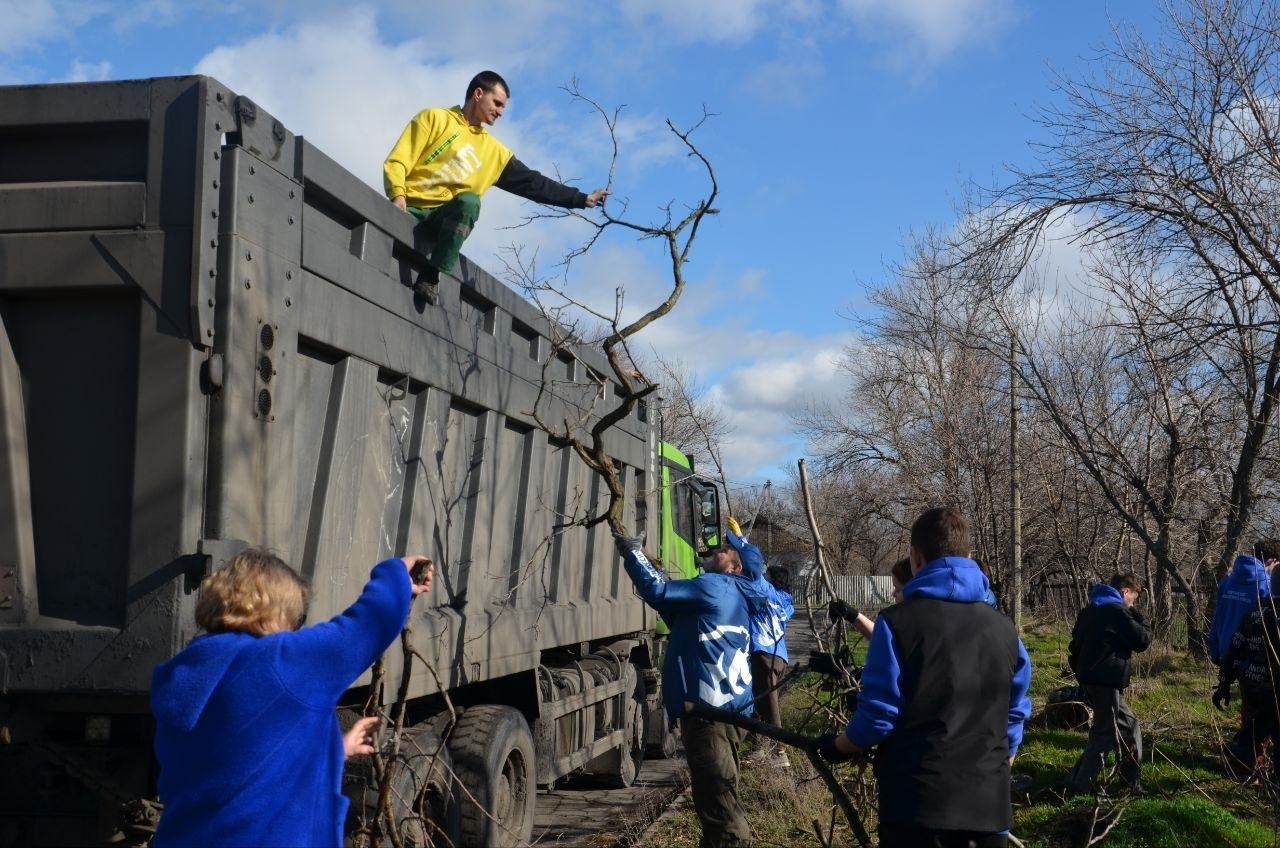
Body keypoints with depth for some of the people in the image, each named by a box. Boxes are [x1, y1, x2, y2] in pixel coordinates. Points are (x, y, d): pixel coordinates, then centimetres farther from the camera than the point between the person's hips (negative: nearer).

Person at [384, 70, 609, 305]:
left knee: (469, 201, -33)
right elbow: (397, 161, 0)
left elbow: (532, 183, 18)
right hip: (409, 209, -3)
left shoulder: (494, 151, 17)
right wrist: (397, 194, -19)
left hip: (445, 218, 3)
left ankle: (432, 276, -33)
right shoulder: (434, 118, 7)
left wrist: (581, 199, 15)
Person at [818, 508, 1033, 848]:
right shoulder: (1005, 629, 6)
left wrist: (836, 747, 8)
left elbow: (878, 716, -10)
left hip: (918, 802, -5)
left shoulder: (898, 621, -9)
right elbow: (1015, 717, 13)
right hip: (989, 804, 5)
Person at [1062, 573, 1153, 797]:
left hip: (1089, 678, 9)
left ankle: (1132, 781, 23)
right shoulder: (1117, 611, -11)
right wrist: (1142, 622, 6)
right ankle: (1079, 786, -6)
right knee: (1105, 733, -4)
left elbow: (1075, 644, 19)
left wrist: (1080, 670, 21)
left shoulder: (1090, 609, 16)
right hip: (1106, 680, -9)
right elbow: (1142, 641, -9)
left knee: (1128, 726, 18)